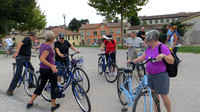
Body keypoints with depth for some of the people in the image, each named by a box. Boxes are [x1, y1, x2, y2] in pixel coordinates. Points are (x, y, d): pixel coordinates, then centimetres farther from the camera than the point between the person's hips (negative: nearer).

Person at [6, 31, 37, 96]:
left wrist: (33, 47, 58)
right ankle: (10, 90, -7)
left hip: (26, 58, 10)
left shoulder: (30, 41, 17)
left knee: (32, 69, 10)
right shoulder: (27, 39, -11)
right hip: (20, 57, -9)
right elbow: (20, 44, -27)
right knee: (18, 73, -13)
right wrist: (16, 52, -39)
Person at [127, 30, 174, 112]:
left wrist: (163, 55, -36)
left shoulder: (162, 47, -17)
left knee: (164, 96, 3)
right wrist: (132, 61, 8)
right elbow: (142, 57, 12)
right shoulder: (150, 47, 5)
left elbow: (171, 61, -19)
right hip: (150, 75, 7)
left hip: (161, 76, -7)